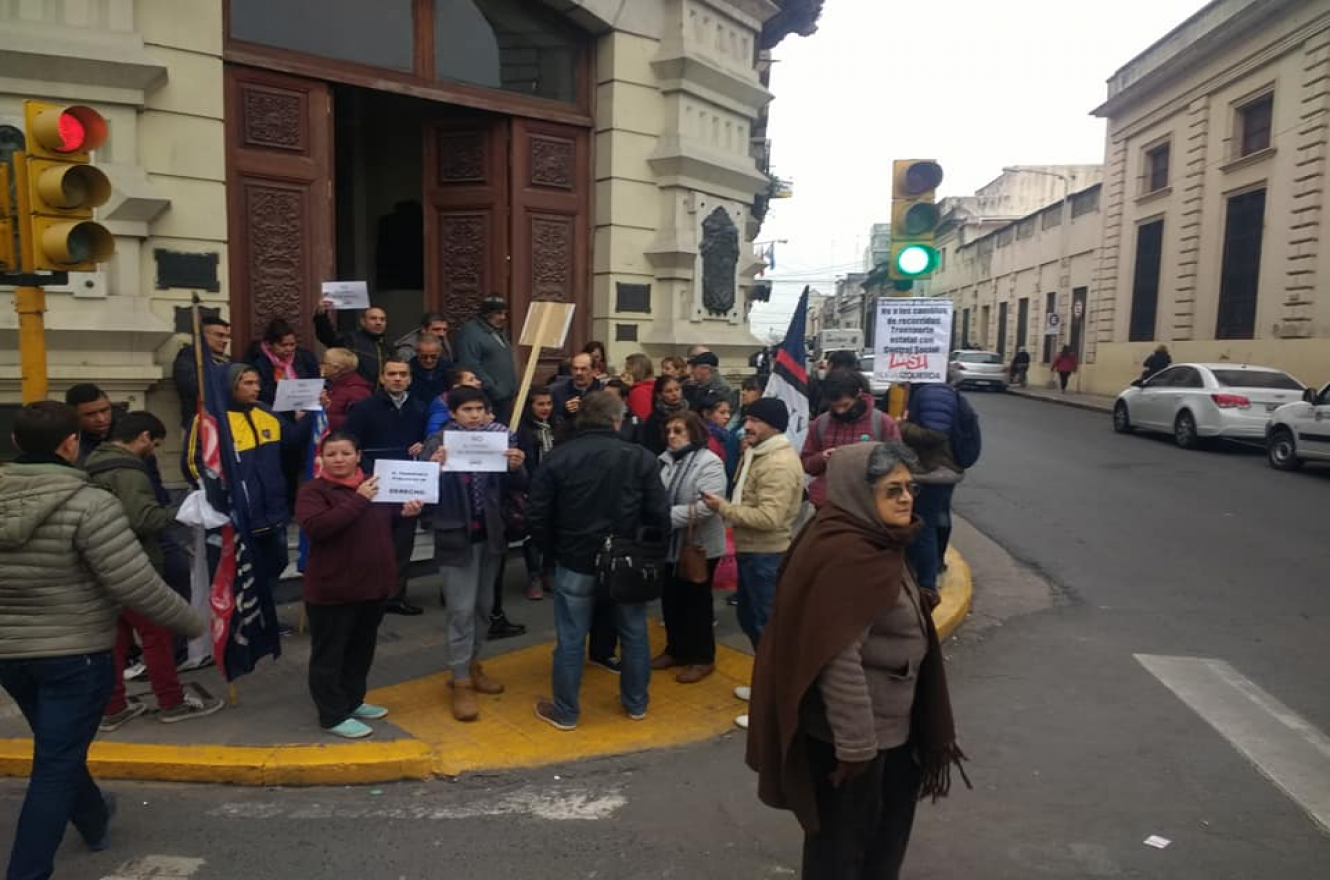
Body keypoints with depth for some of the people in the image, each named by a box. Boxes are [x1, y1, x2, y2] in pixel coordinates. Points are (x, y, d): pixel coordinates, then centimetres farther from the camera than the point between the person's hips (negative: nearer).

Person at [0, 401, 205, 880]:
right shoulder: (89, 503, -21)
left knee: (57, 749, 25)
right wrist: (194, 624, -9)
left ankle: (94, 820, 47)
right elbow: (137, 587, -23)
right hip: (75, 654, -7)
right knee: (55, 764, 4)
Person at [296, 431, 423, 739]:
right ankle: (333, 716, 16)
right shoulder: (313, 491, -11)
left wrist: (406, 512, 0)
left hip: (373, 585, 6)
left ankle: (353, 701, 35)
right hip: (332, 590, -6)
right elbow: (315, 527, -28)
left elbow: (387, 525, 23)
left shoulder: (375, 485, 8)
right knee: (329, 655, 4)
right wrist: (358, 500, -29)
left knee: (362, 650, 19)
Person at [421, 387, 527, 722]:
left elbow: (517, 487, 0)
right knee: (462, 610, -1)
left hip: (490, 535, 4)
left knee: (483, 606, 16)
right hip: (456, 537, -4)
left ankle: (472, 665, 34)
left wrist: (517, 468, -21)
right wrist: (433, 468, -32)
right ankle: (461, 682, 9)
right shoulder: (438, 442, -9)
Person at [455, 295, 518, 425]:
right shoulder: (470, 332, -10)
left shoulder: (499, 332, 20)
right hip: (486, 400, -9)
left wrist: (513, 389, 14)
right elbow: (471, 366, -19)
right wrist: (492, 389, -19)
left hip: (505, 398, 9)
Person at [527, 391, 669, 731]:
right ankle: (636, 703, 30)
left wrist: (554, 550, 11)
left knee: (571, 639, 10)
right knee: (634, 634, 17)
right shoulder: (641, 458, -8)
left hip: (575, 562, 0)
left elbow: (537, 515, -4)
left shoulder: (558, 457, -6)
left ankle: (565, 711, 22)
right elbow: (660, 515, -8)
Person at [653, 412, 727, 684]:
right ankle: (676, 650, 33)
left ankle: (703, 658, 20)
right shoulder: (664, 460, 6)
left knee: (697, 602, 5)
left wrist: (667, 517, -27)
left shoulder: (709, 463, -16)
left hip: (699, 546, -7)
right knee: (670, 599, 16)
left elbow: (706, 507, -26)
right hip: (669, 544, 7)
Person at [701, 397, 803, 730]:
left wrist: (723, 508, -21)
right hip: (751, 551, 11)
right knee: (751, 620, 21)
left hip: (768, 556, -11)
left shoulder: (779, 463, -22)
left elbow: (769, 517, -29)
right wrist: (726, 506, 4)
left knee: (769, 626, -2)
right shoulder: (757, 452, 12)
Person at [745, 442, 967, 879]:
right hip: (853, 728, -10)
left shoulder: (872, 543, 4)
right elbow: (839, 658, -29)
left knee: (891, 814, 26)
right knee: (843, 837, 12)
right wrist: (855, 743, -24)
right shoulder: (845, 556, -28)